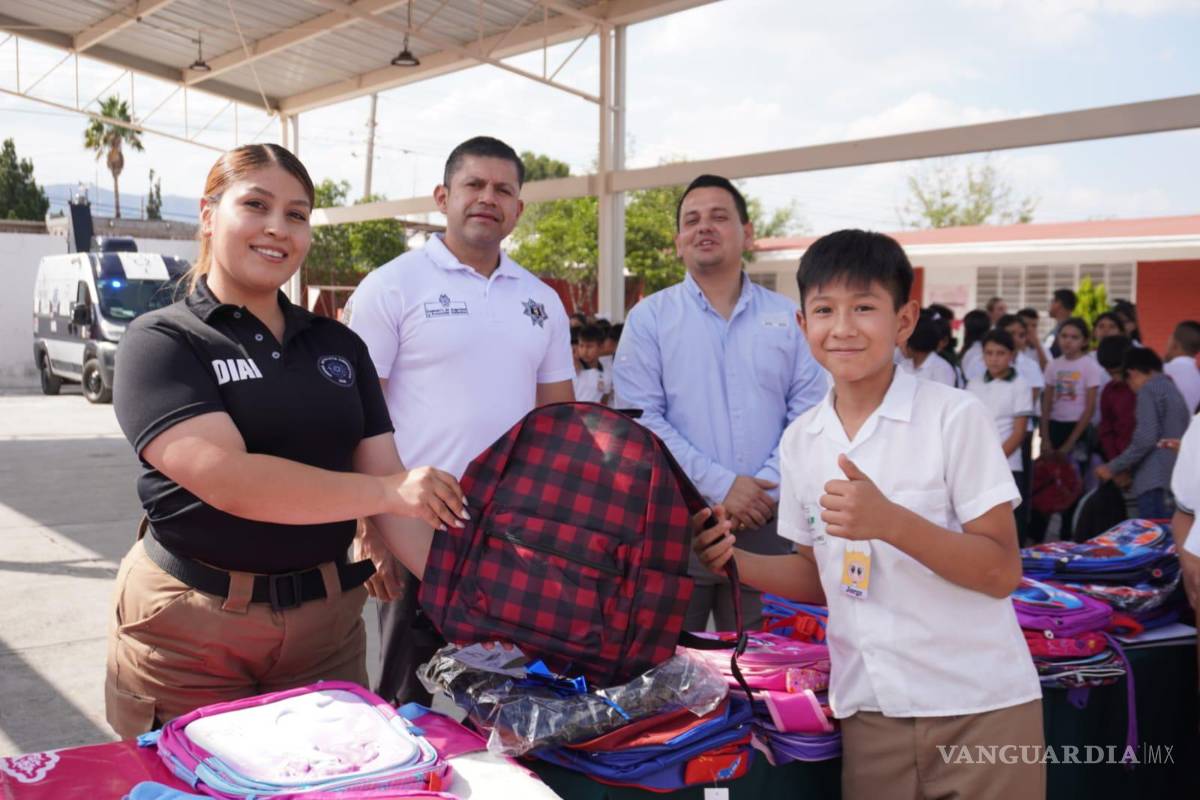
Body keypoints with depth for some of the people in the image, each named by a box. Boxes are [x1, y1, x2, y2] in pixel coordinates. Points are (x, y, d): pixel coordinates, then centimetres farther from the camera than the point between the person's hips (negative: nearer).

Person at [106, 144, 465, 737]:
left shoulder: (339, 347, 8)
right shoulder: (161, 342, -6)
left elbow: (389, 480, 2)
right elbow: (227, 478, -20)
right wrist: (387, 490, -20)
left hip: (327, 622, 4)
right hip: (190, 633, -4)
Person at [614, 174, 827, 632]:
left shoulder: (789, 318, 8)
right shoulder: (649, 318, 1)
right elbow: (640, 419, -8)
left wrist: (766, 489, -11)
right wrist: (719, 486, -14)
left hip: (765, 523, 2)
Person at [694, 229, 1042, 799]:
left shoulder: (955, 417, -11)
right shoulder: (799, 440, 2)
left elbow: (1002, 572, -12)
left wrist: (891, 522, -26)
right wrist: (736, 561, -6)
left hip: (980, 707, -3)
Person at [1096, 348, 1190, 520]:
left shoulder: (1147, 390, -5)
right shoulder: (1172, 388, 20)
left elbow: (1145, 439, -15)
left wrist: (1113, 467, -7)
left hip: (1155, 479, -9)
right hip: (1175, 478, 9)